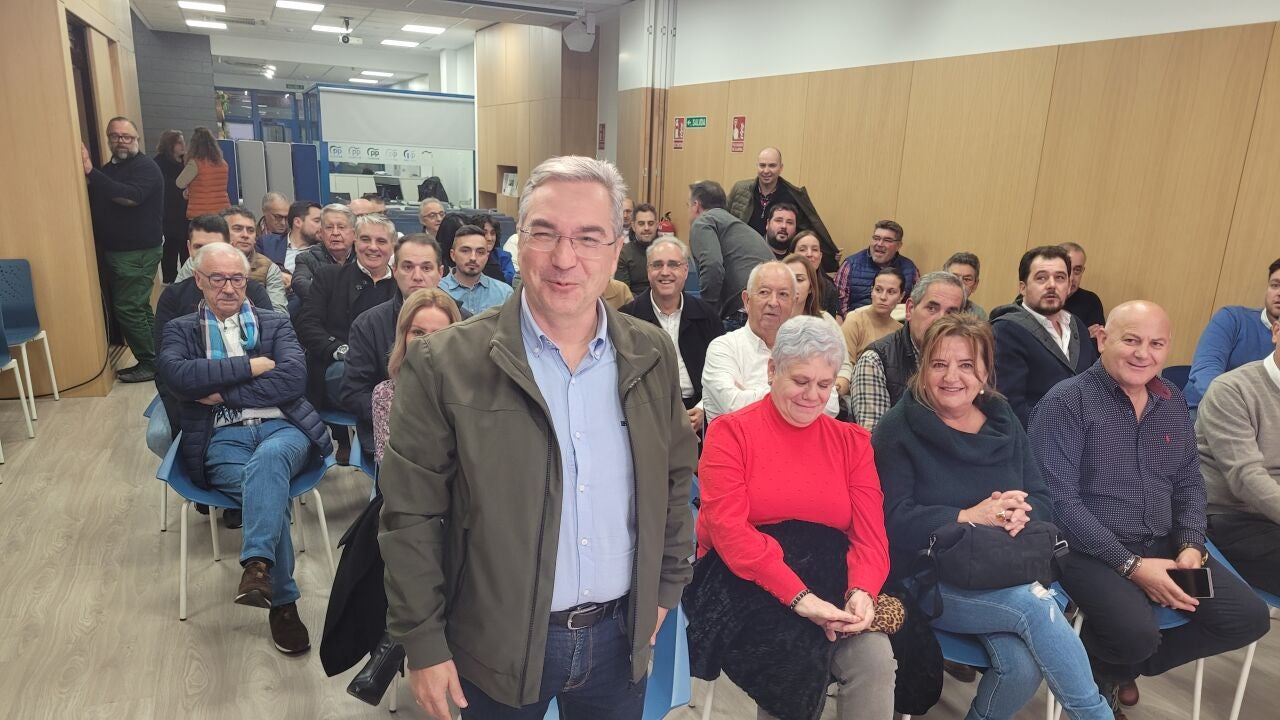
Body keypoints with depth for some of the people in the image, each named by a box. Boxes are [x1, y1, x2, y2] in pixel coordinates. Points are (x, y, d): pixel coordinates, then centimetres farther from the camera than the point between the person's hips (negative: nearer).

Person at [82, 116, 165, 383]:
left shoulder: (146, 167, -10)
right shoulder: (108, 169, 16)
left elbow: (130, 196, -27)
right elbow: (96, 204, 16)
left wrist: (90, 172, -27)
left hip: (139, 252, -9)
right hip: (113, 251, 9)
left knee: (128, 308, -9)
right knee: (137, 308, 12)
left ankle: (151, 363, 0)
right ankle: (151, 360, 20)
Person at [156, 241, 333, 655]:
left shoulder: (275, 323, 17)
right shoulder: (181, 330, 17)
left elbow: (294, 379, -1)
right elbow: (178, 376, -7)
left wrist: (224, 392, -4)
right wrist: (251, 366, -6)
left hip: (281, 427, 0)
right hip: (222, 437, 0)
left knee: (267, 459, -37)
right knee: (271, 492, -29)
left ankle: (257, 563, -42)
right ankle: (283, 601, -20)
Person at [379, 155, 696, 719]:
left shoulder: (652, 356, -3)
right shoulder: (445, 365, -15)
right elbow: (411, 516, -11)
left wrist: (665, 586, 9)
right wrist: (424, 644, -8)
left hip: (621, 636, 3)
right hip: (500, 644, -3)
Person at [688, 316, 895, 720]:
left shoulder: (852, 441, 12)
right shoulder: (730, 433, -2)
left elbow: (870, 532, 4)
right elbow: (730, 531, -13)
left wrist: (862, 591, -18)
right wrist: (799, 597, -22)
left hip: (831, 586, 4)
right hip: (748, 585, -3)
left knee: (875, 656, -23)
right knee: (792, 660, -29)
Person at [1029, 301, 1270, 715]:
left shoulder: (1172, 401, 10)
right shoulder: (1067, 401, -13)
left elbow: (1189, 482, 16)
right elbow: (1059, 499, -17)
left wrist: (1191, 547, -3)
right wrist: (1131, 565, -19)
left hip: (1164, 545, 7)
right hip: (1090, 549, -7)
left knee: (1249, 617, -5)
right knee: (1137, 633, -30)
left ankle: (1113, 669, 11)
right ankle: (1088, 662, 9)